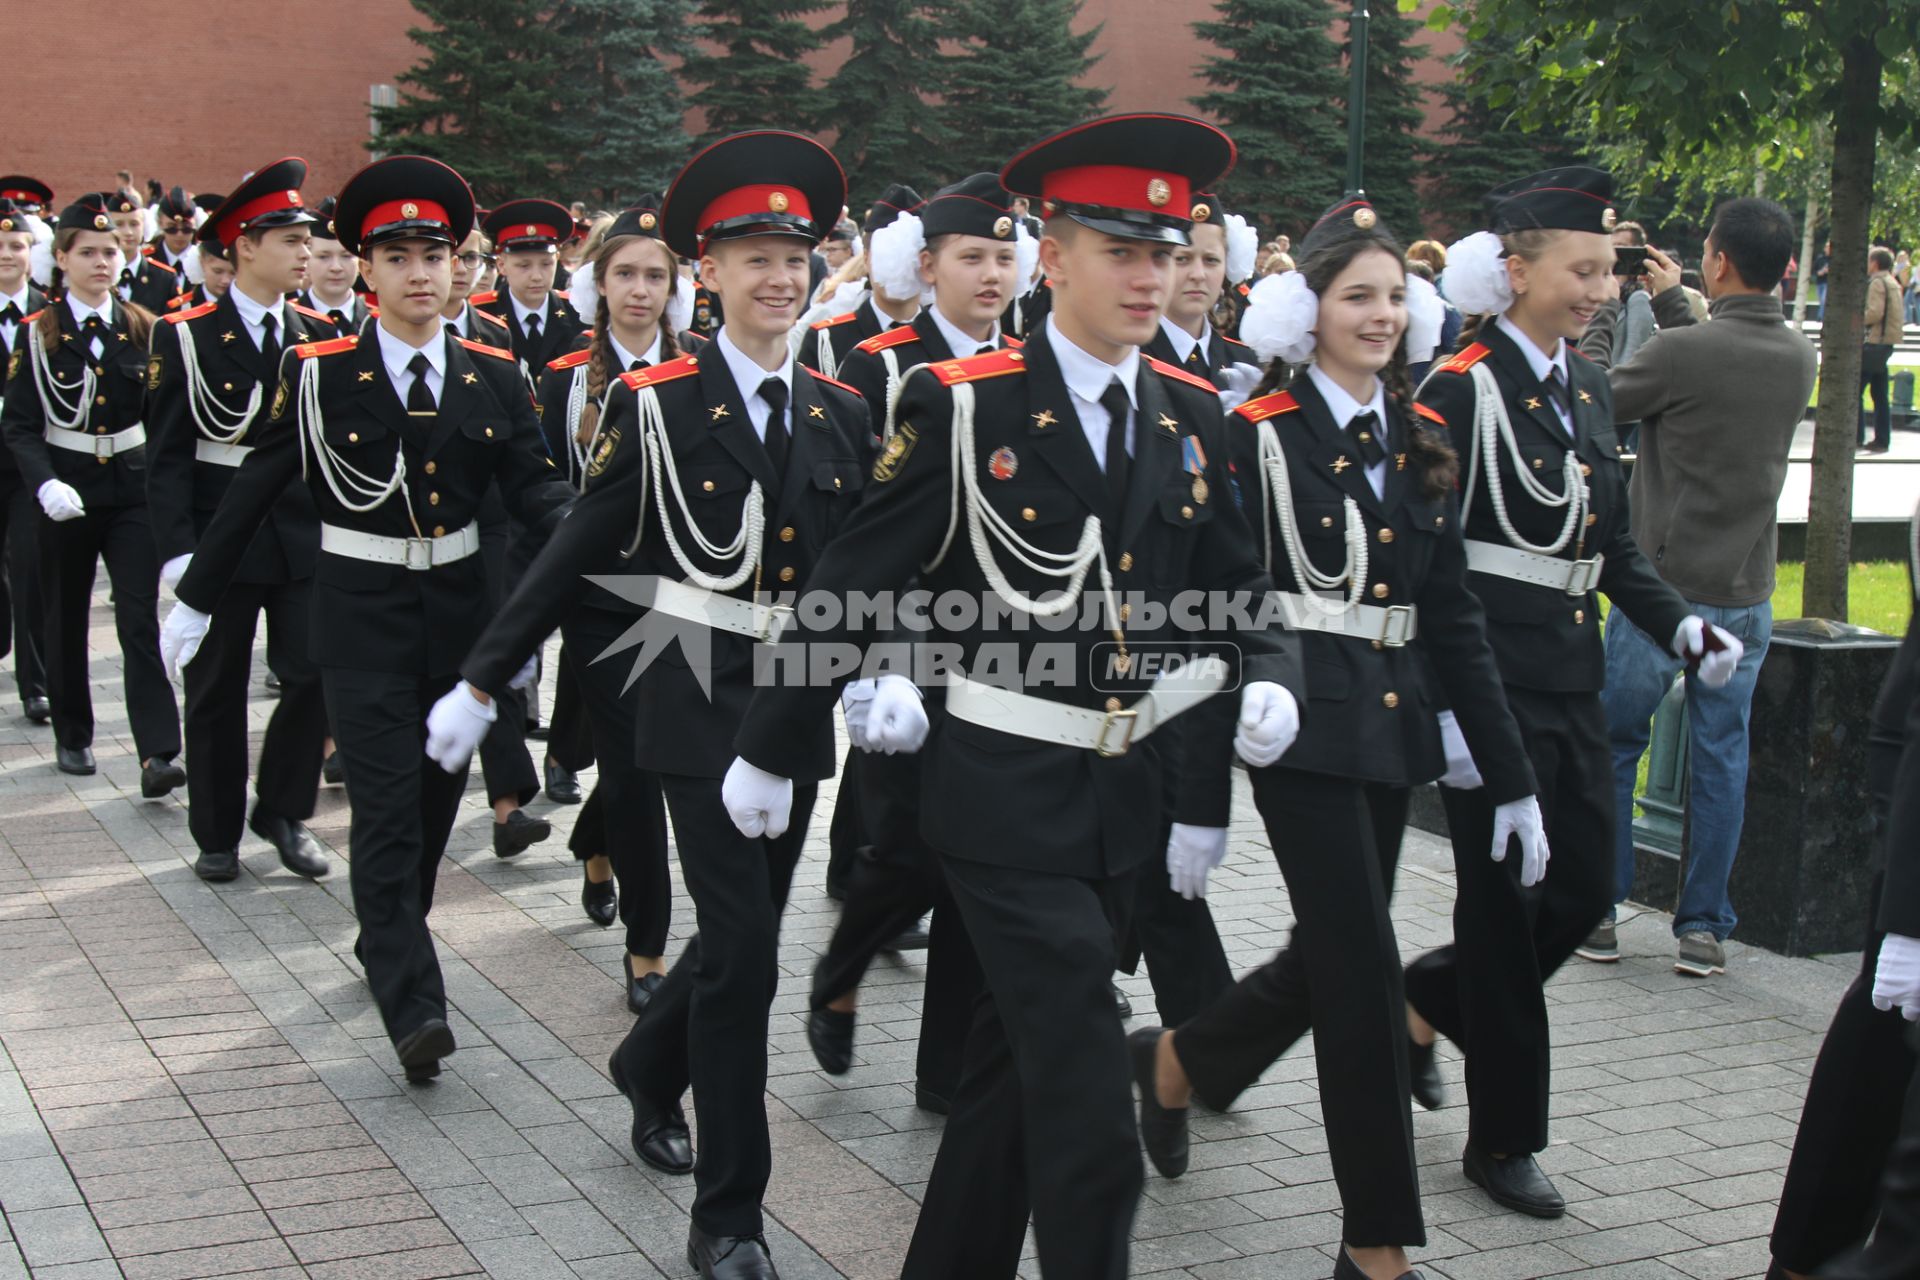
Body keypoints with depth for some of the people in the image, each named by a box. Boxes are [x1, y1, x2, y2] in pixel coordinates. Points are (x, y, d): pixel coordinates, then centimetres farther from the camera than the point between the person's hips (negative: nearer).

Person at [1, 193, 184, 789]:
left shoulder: (142, 327, 3)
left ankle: (159, 754, -12)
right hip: (67, 493, 0)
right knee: (66, 621, 11)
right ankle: (72, 738, 28)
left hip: (133, 489, 0)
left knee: (141, 621, -7)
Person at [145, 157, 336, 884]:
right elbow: (167, 456, -8)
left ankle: (283, 811, 18)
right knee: (216, 691, 8)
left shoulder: (317, 337, 6)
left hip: (305, 541, 3)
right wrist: (177, 550, -17)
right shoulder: (187, 338, -5)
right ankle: (217, 834, 22)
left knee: (316, 674, -3)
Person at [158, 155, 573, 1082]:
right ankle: (412, 1004, -12)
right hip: (362, 618, -4)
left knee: (437, 793, 13)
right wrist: (195, 599, 3)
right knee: (387, 805, -10)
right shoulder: (316, 372, -4)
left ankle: (387, 941, 35)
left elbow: (532, 485, -1)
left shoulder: (493, 375, 4)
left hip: (459, 612, 4)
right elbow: (253, 490, 0)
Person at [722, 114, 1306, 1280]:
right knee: (1086, 1105, -8)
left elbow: (1236, 591, 12)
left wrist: (1270, 678, -10)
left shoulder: (1194, 416, 6)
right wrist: (771, 752, -1)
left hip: (1131, 791, 6)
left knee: (1017, 1058, 19)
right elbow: (853, 589, -6)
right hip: (1009, 793, -6)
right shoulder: (963, 405, -10)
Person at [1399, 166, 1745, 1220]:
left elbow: (1614, 545, 17)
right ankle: (1502, 1140, 15)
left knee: (1583, 888, 9)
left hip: (1570, 678, 8)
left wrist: (1683, 626, 3)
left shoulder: (1587, 388, 13)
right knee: (1506, 901, 1)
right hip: (1488, 677, -8)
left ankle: (1422, 998, 34)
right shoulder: (1459, 389, -11)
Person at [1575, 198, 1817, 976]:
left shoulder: (1682, 351, -18)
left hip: (1661, 589, -4)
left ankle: (1597, 912, 14)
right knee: (1720, 759, 10)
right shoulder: (1800, 359, 0)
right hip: (1746, 597, 4)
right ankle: (1703, 926, 13)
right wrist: (1669, 303, 24)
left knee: (1613, 749, 10)